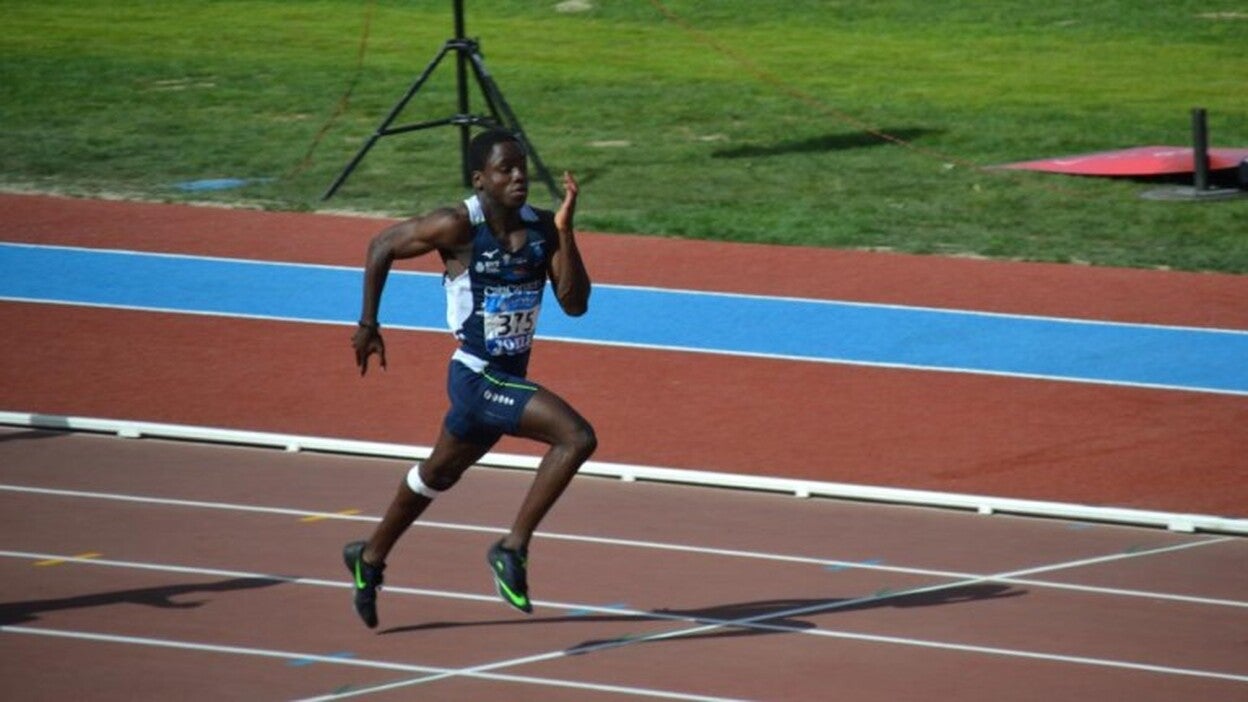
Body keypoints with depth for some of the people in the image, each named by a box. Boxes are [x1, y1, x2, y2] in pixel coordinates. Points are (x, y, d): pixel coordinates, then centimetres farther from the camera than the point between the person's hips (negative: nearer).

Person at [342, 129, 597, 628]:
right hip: (478, 378, -7)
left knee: (438, 475, 26)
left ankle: (370, 558, 48)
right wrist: (367, 325, -2)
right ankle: (513, 549, -12)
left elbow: (575, 303, -8)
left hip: (510, 378, 7)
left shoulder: (542, 229, -2)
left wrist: (564, 231, -18)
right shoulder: (459, 227, -17)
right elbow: (382, 246, -5)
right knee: (576, 436, -23)